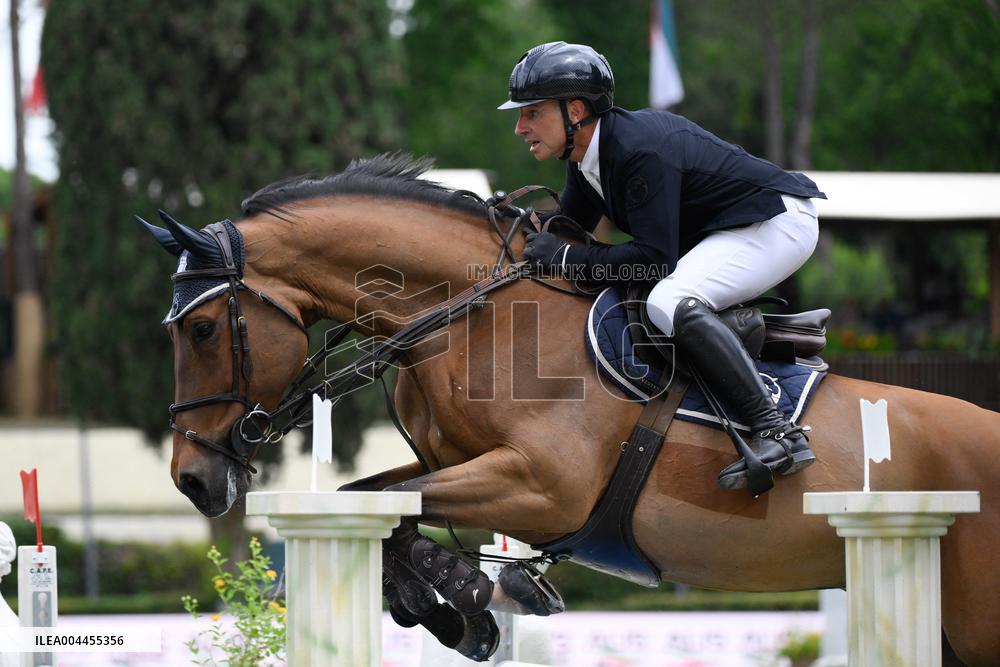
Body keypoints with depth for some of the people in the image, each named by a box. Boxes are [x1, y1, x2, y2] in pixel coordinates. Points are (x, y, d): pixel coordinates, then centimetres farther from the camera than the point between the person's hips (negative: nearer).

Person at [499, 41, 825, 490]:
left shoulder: (642, 151, -28)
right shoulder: (586, 157, 2)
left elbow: (655, 258, -31)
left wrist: (564, 258, -28)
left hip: (778, 222, -11)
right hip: (720, 233, 11)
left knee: (671, 303, -32)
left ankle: (777, 432, -36)